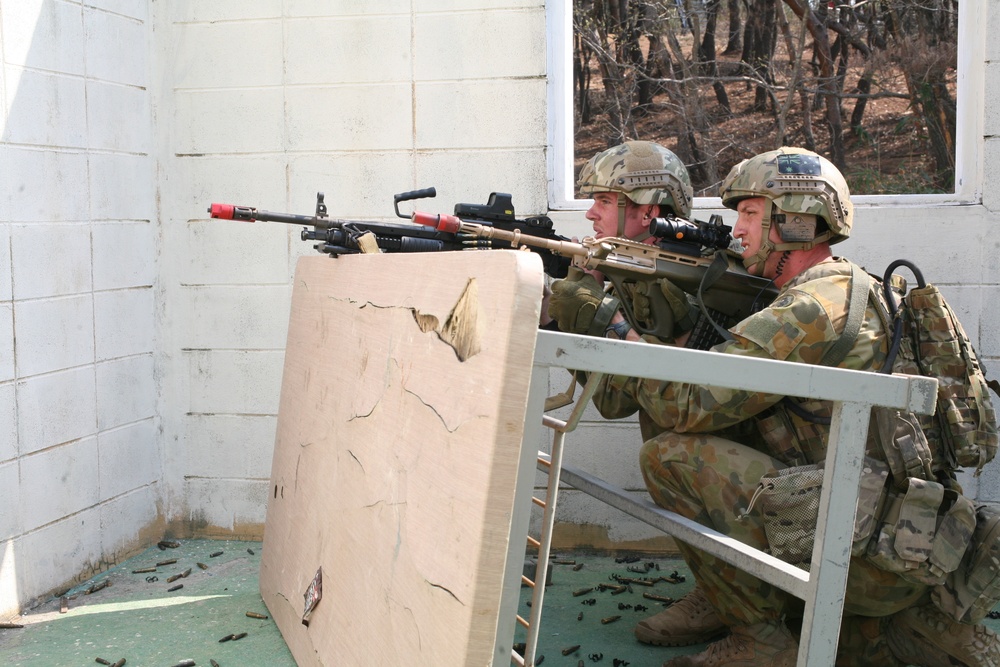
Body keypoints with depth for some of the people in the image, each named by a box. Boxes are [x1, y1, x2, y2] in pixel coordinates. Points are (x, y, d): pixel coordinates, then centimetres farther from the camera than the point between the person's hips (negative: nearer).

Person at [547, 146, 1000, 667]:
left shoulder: (812, 311, -18)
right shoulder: (850, 290, 14)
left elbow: (685, 402, -18)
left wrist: (618, 332, -2)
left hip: (875, 556, -10)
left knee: (670, 454, -14)